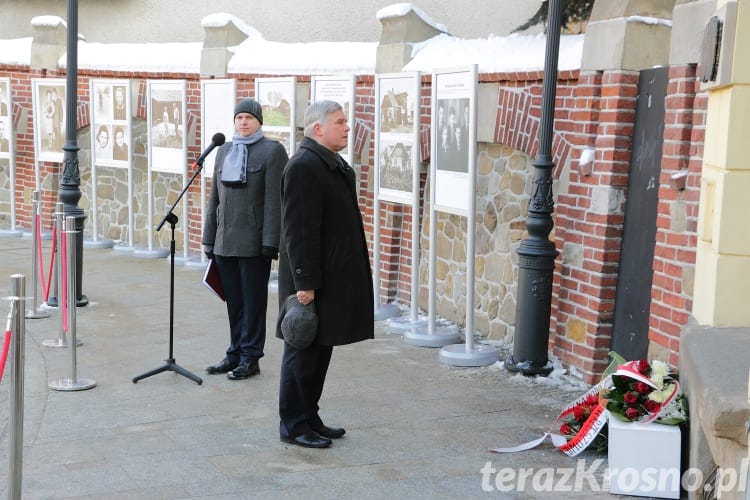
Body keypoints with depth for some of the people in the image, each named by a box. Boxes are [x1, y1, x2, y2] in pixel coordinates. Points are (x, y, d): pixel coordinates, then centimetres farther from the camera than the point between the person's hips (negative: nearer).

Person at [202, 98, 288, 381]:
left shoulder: (272, 151, -3)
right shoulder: (224, 151, 16)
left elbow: (274, 201, -9)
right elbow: (215, 197, 17)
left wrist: (270, 243, -14)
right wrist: (209, 239, 14)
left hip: (253, 242, -6)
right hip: (225, 241, 6)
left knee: (253, 301, 2)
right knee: (233, 302, 11)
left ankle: (250, 358, 10)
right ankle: (235, 354, 21)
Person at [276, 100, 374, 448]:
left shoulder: (334, 164, 14)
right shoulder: (303, 166, -17)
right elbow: (299, 230, -21)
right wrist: (304, 283, -22)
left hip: (334, 277, 10)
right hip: (312, 280, -9)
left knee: (320, 350, 15)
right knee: (302, 353, 1)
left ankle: (309, 417, 26)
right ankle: (293, 425, 11)